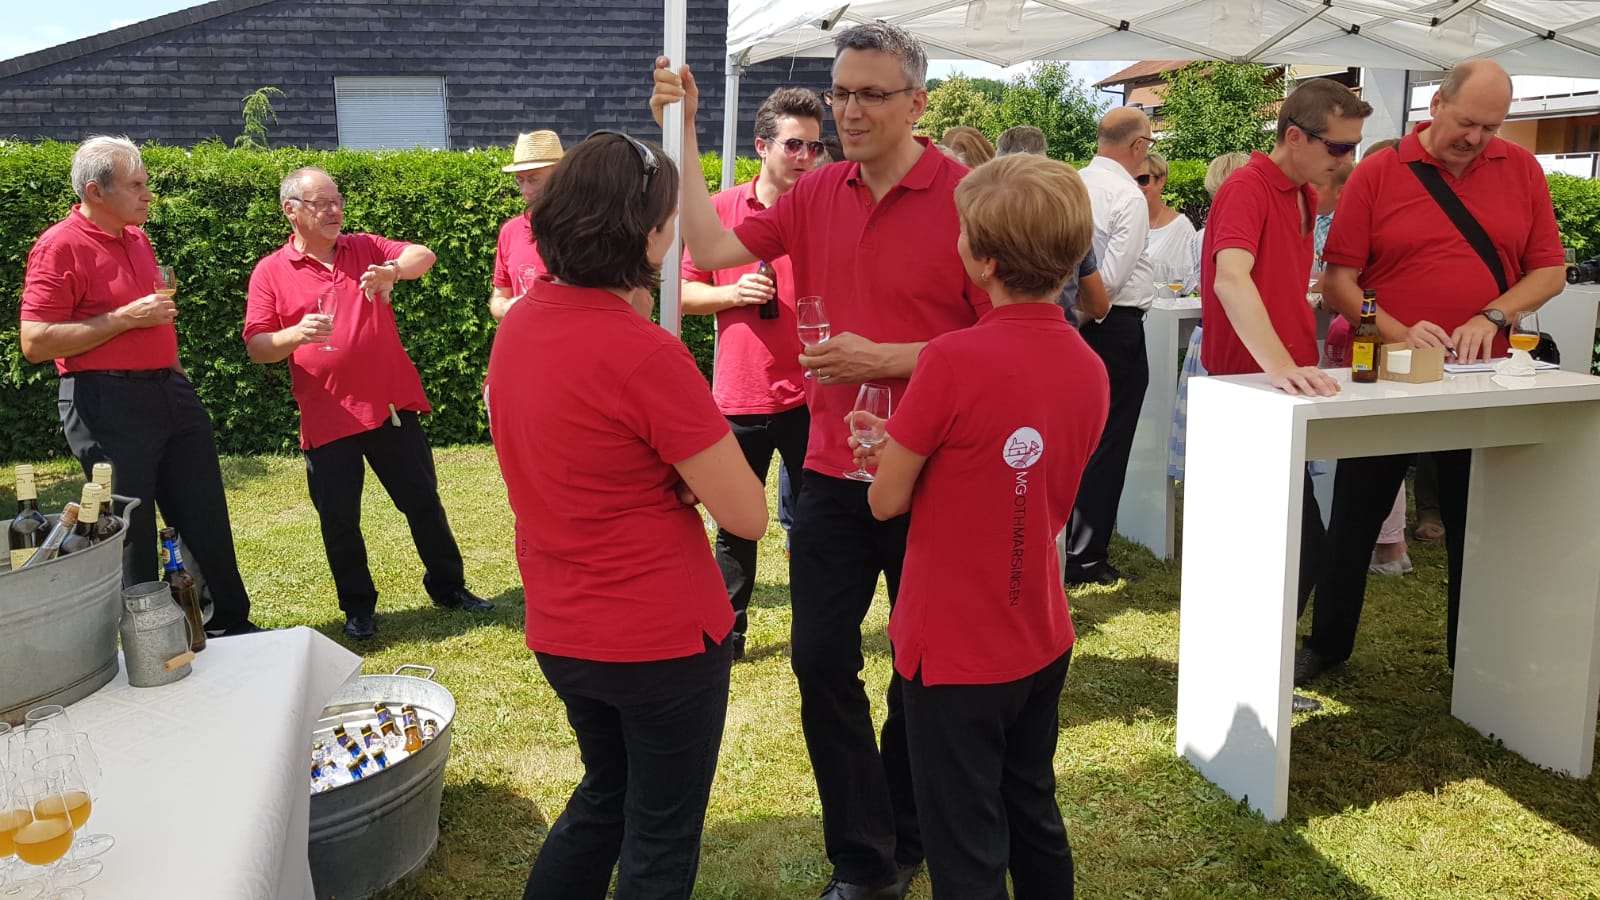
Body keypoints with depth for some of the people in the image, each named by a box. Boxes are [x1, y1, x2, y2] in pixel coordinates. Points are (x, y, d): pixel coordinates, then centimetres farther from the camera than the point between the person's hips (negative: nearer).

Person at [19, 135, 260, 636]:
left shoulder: (136, 237, 13)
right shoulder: (60, 246, -11)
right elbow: (35, 343, -18)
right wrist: (126, 318, -19)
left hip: (169, 392, 8)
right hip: (106, 403, -8)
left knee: (207, 519, 12)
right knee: (132, 530, 2)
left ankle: (231, 624, 25)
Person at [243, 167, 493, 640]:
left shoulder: (366, 249, 7)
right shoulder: (270, 272, 1)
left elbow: (424, 256, -7)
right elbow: (256, 347, -1)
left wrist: (393, 270, -28)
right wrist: (296, 335, -21)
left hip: (392, 405, 2)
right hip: (327, 418, -1)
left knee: (423, 502, 10)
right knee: (339, 522, 5)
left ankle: (449, 588, 26)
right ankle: (358, 608, 23)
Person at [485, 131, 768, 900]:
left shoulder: (517, 325, 0)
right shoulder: (645, 355, -24)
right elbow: (748, 515, -19)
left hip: (558, 632, 7)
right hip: (663, 639, -7)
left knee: (605, 796, 29)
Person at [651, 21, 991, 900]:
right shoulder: (816, 195, 4)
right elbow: (712, 248, -1)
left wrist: (886, 359, -21)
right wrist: (682, 134, -3)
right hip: (833, 471, 4)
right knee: (821, 660, 7)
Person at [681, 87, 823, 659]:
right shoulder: (721, 210, 2)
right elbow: (684, 292, 6)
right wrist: (733, 294, -11)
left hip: (810, 393, -1)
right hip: (739, 394, 1)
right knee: (734, 524, 12)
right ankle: (727, 629, 27)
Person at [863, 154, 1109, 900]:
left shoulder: (953, 359, -23)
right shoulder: (1089, 367, -2)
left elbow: (888, 500, -13)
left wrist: (895, 456, 8)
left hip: (956, 649, -6)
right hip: (1040, 641, 7)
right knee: (1034, 818, 23)